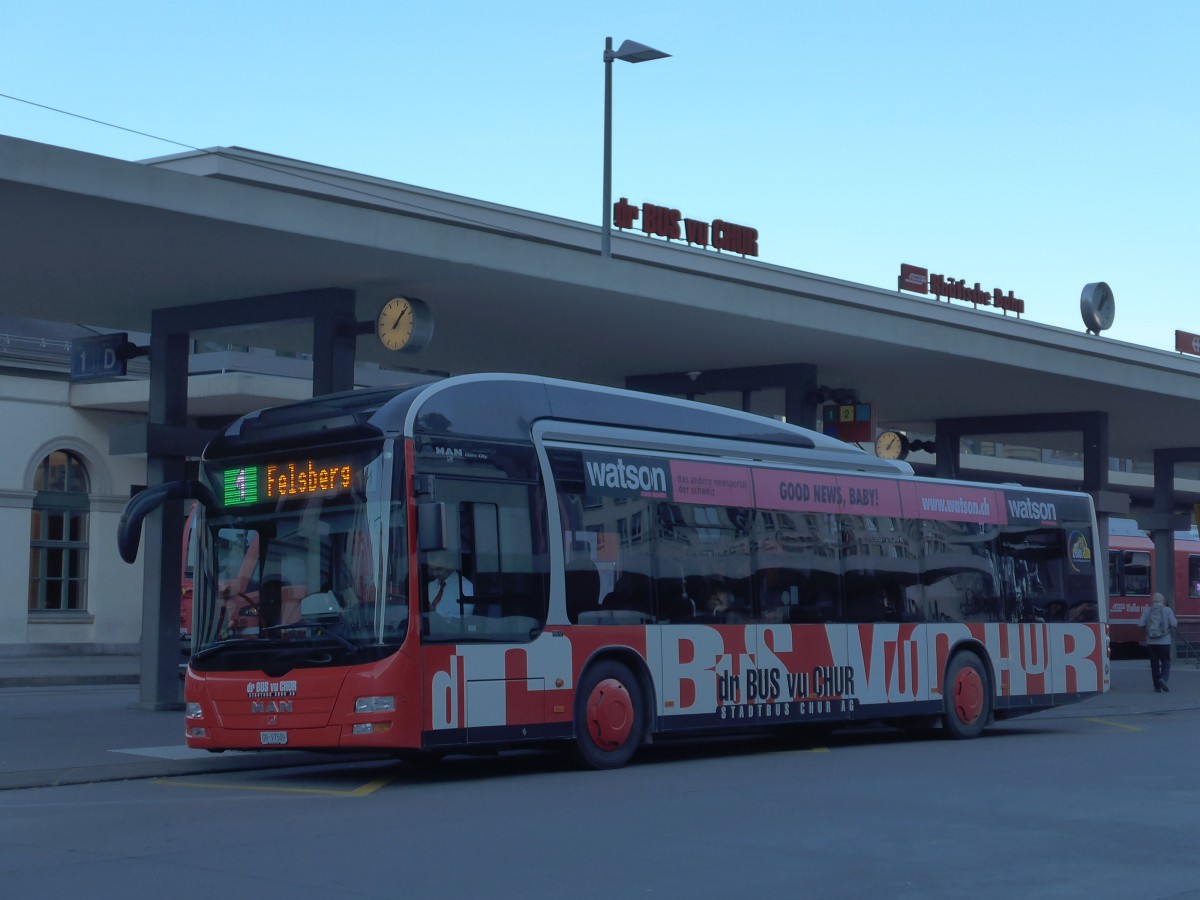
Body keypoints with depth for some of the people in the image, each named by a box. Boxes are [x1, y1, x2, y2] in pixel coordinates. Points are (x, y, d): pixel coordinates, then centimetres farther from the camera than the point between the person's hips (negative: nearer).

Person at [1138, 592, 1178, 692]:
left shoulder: (1147, 610, 0)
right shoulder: (1167, 610, -4)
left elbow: (1140, 624, -4)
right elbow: (1174, 624, -7)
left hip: (1151, 642, 2)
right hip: (1164, 641, -2)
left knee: (1154, 664, 7)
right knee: (1166, 662, 10)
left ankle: (1157, 687, 6)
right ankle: (1163, 678, -16)